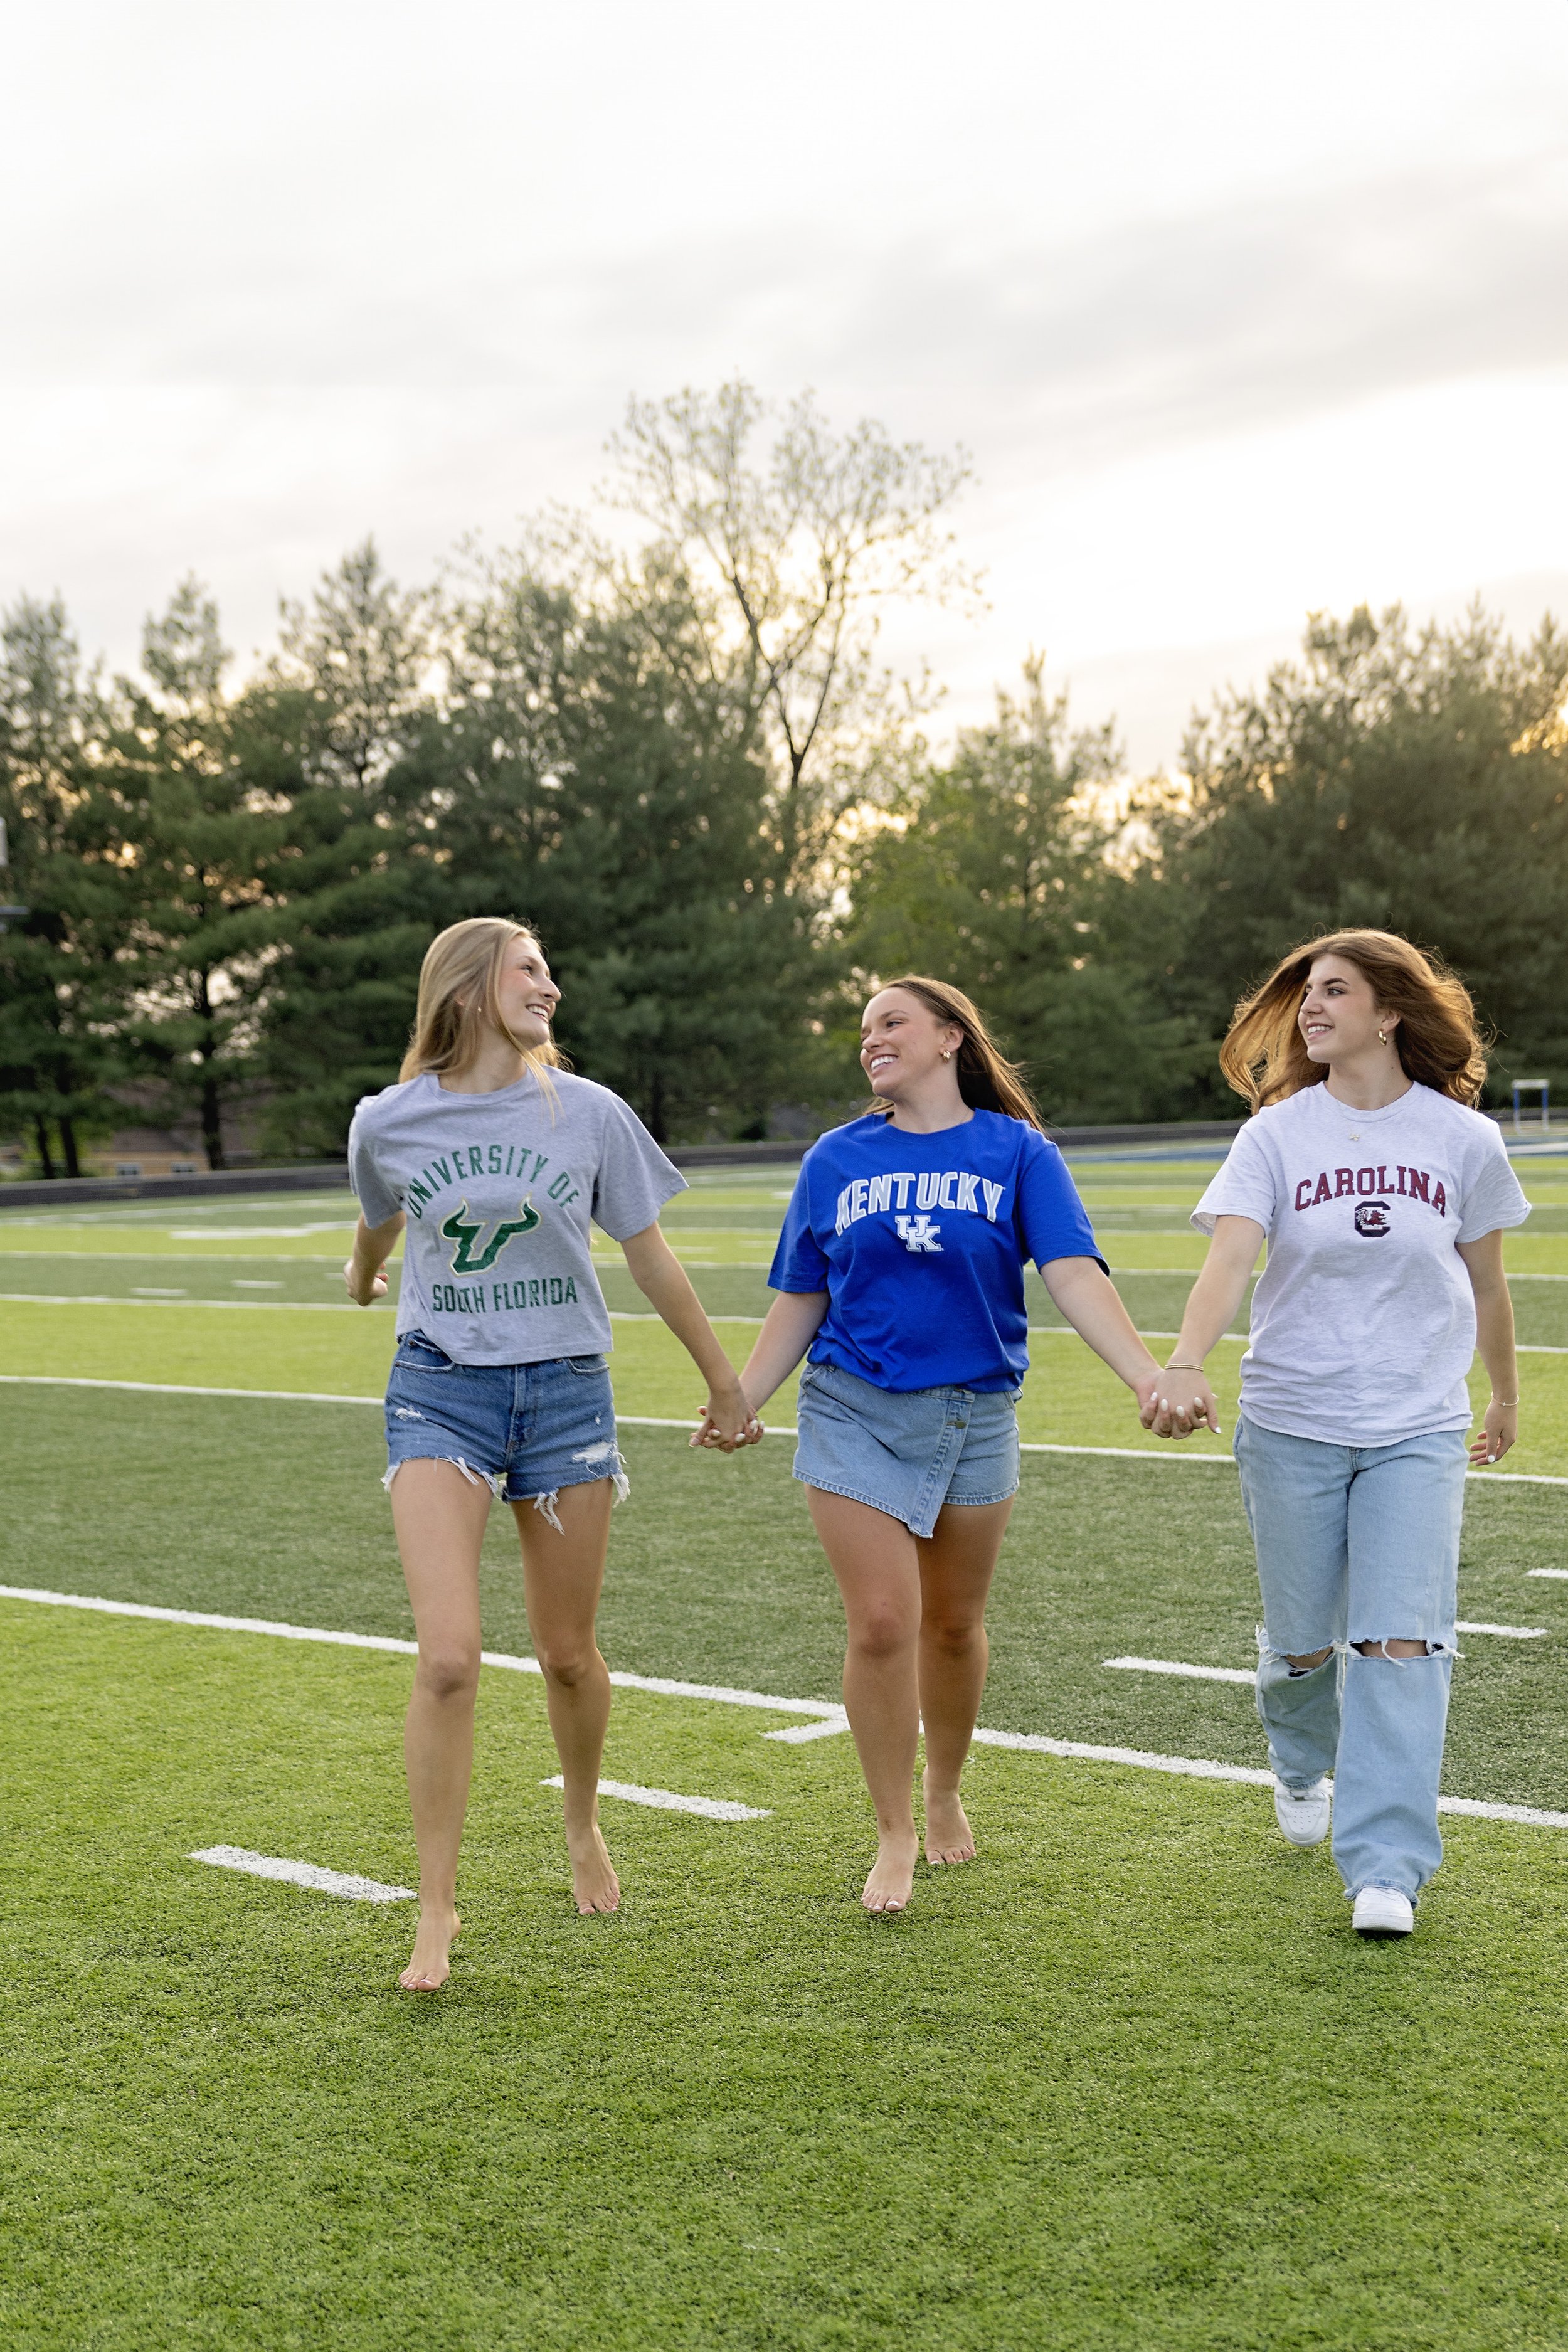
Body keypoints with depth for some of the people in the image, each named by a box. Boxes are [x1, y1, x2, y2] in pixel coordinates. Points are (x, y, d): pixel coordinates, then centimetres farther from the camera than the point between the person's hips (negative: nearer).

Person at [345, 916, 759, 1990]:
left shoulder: (589, 1114, -2)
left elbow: (654, 1260, 7)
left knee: (569, 1652, 10)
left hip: (565, 1390, 1)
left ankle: (584, 1826, 39)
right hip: (440, 1389, -1)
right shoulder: (389, 1123, -4)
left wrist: (726, 1384, 12)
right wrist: (366, 1278, 39)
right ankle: (438, 1911, 0)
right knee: (449, 1657, -13)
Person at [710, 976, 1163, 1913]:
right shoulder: (838, 1159, 4)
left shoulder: (1018, 1153, -2)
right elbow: (799, 1304, 10)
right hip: (854, 1414, 0)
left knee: (954, 1623, 12)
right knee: (882, 1623, -7)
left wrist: (1149, 1375, -27)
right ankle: (896, 1833, 10)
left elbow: (1075, 1275, -14)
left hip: (975, 1415, 0)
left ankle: (947, 1794, 37)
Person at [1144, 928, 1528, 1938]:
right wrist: (1186, 1366, -35)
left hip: (1419, 1430, 0)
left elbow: (1486, 1284, 13)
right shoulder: (1277, 1135, -3)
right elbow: (1228, 1258, -18)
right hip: (1292, 1424, 0)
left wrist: (1507, 1398, 24)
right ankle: (1302, 1764, 44)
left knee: (1401, 1642, -10)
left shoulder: (1464, 1138, 0)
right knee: (1304, 1642, 11)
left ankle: (1386, 1870, -5)